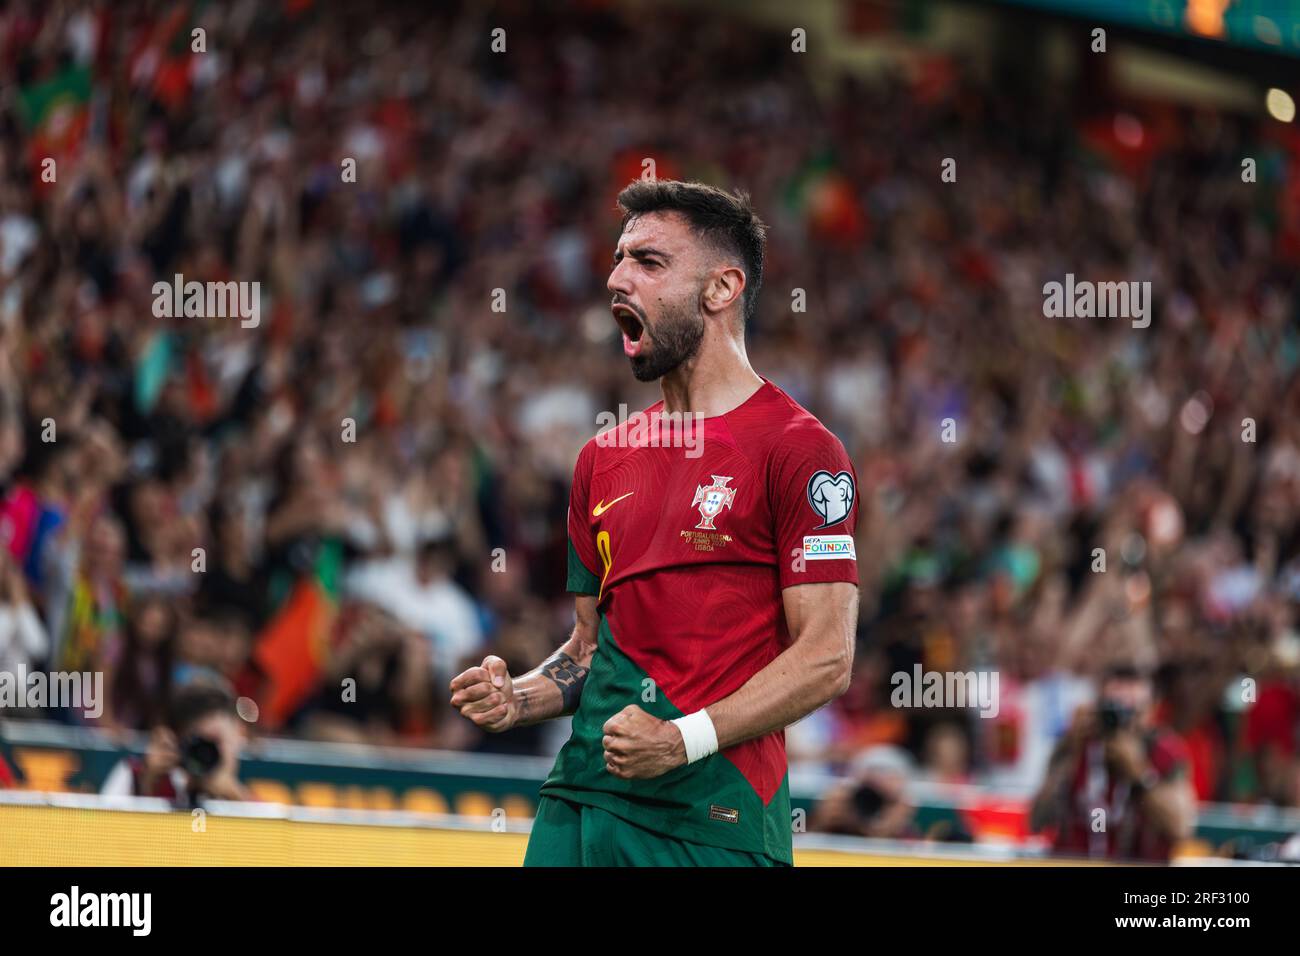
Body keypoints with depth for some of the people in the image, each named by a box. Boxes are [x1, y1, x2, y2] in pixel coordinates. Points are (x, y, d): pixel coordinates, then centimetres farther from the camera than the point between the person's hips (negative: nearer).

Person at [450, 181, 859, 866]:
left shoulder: (798, 449, -5)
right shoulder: (603, 458, 16)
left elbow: (826, 659, -11)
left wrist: (684, 739, -20)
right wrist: (517, 699, 2)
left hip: (714, 813, -6)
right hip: (580, 801, 6)